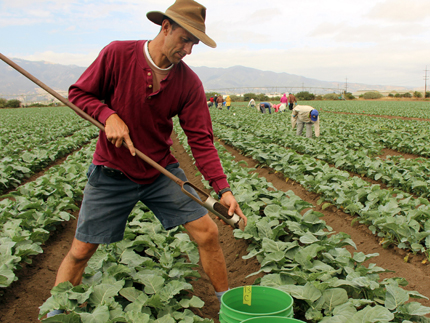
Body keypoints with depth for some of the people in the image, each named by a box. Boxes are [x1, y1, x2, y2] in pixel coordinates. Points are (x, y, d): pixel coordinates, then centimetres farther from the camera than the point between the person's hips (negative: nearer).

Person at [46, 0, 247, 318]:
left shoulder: (189, 82, -9)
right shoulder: (117, 54, -14)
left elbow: (201, 140, -10)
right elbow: (79, 93, -3)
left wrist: (223, 188, -19)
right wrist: (109, 115, -23)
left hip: (162, 171, 2)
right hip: (112, 172, -2)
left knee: (208, 232, -2)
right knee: (81, 251, 4)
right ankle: (54, 313, 28)